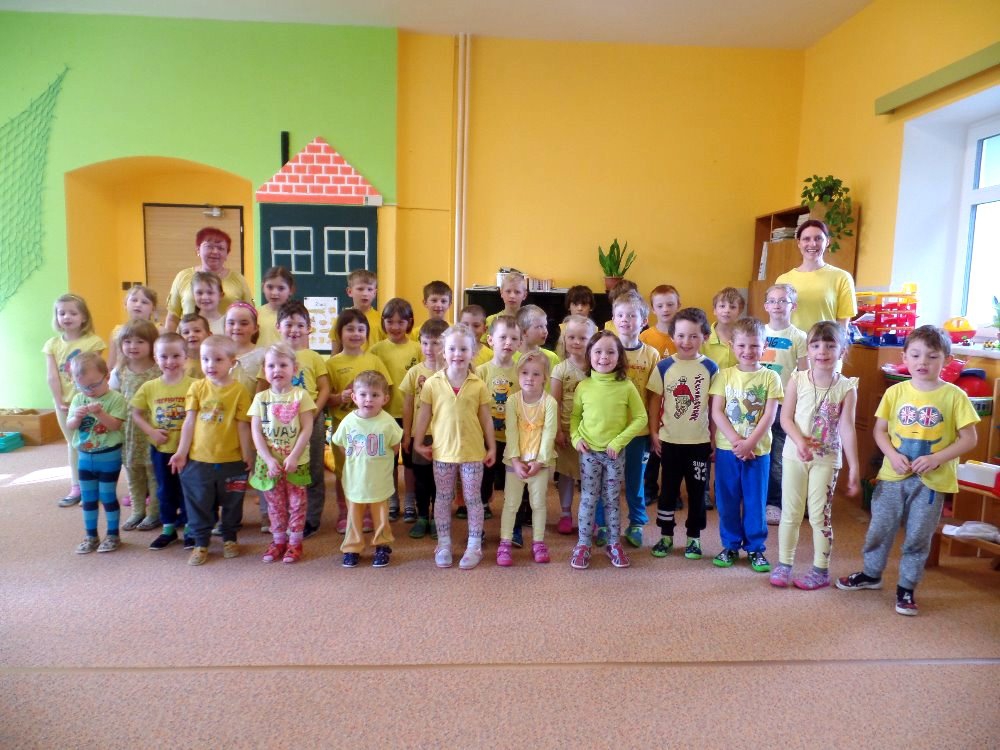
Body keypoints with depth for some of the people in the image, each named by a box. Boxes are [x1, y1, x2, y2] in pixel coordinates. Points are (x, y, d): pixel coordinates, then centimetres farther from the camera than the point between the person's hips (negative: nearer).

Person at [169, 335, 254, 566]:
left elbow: (243, 426, -4)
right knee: (199, 504, 12)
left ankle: (229, 538, 34)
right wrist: (181, 452, 0)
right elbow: (189, 422, 1)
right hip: (198, 459, 2)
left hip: (231, 460, -1)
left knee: (232, 503, 14)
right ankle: (200, 544, 27)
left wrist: (248, 457, -1)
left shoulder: (239, 391, -7)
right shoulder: (197, 387, -1)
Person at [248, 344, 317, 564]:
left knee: (296, 503, 7)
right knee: (275, 504, 12)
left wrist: (293, 457, -16)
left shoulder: (300, 395, -6)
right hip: (269, 463, 2)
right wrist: (269, 460, -12)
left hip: (297, 462, -2)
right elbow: (256, 432, -2)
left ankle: (295, 542, 20)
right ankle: (278, 540, 28)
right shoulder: (261, 398, 1)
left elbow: (307, 429, -9)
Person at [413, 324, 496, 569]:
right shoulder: (433, 383, -4)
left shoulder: (479, 385, -4)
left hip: (473, 452, -1)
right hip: (443, 451, 1)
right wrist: (418, 443, 5)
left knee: (473, 499, 9)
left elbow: (486, 418, 1)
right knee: (443, 499, 12)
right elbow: (424, 415, 3)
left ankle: (474, 546, 21)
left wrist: (492, 447, 3)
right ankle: (444, 544, 26)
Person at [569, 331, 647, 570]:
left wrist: (619, 441, -11)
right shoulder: (584, 386, -4)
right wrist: (575, 437, -8)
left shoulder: (626, 386, -8)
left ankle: (614, 544, 24)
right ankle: (583, 544, 17)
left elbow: (641, 418, -4)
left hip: (615, 453, 0)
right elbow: (575, 416, 8)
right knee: (588, 499, 6)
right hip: (589, 452, 0)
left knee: (612, 499, 11)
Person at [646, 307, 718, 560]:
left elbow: (714, 406, 1)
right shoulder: (664, 366, -4)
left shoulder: (710, 368, -4)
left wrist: (715, 438, 1)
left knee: (697, 491, 10)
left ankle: (693, 537, 24)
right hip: (670, 440, 0)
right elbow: (654, 401, 1)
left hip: (700, 441, 0)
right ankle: (666, 536, 24)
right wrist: (654, 432, -2)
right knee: (668, 490, 11)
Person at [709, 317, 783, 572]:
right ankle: (730, 546, 26)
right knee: (727, 501, 10)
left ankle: (756, 547, 24)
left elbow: (769, 416, -8)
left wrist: (749, 443, -16)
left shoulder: (770, 377, -3)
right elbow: (716, 412, -5)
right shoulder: (724, 375, 0)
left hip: (757, 451, -1)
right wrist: (736, 440, -15)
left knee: (755, 501, 9)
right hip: (727, 448, 1)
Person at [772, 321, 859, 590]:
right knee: (790, 513, 10)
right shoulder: (797, 380, -4)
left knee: (819, 515, 5)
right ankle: (783, 564, 23)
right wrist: (799, 441, -23)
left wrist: (854, 467, -9)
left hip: (826, 459, -1)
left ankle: (821, 570, 20)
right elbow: (786, 418, -5)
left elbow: (847, 428, -7)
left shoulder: (846, 388, -6)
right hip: (795, 455, 1)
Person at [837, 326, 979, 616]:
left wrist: (936, 459, -18)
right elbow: (880, 430, 4)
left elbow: (969, 438, -6)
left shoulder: (954, 396, -8)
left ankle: (906, 588, 26)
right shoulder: (895, 392, -2)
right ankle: (871, 574, 35)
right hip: (893, 475, 2)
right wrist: (893, 455, -13)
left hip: (932, 480, -2)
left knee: (918, 537, 9)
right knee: (879, 528, 14)